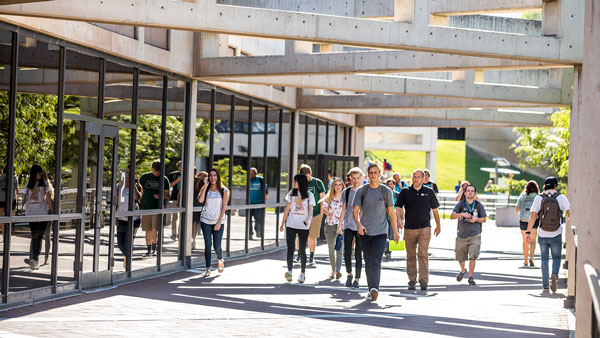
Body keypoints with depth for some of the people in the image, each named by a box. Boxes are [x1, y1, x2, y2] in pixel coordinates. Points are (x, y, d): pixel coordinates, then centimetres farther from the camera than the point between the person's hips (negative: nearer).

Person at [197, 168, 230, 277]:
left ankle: (220, 260, 30)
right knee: (207, 245, -1)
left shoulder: (224, 191, 2)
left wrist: (219, 222, -9)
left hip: (218, 222, -1)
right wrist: (205, 186, -9)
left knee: (217, 247, -2)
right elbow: (200, 200, -12)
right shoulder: (205, 189, 6)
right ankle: (208, 268, 8)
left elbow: (224, 207, -2)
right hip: (206, 221, 1)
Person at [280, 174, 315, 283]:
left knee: (302, 250, 5)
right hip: (291, 225, 2)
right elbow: (287, 209, 13)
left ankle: (303, 273, 16)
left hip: (303, 226, -1)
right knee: (290, 248, -10)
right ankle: (289, 271, -19)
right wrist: (282, 223, 13)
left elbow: (310, 210, -5)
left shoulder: (309, 195, 2)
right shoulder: (291, 193, 8)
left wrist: (307, 220, -25)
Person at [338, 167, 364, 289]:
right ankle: (349, 274, 15)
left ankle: (357, 279, 8)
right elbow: (343, 210, 15)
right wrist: (339, 224, 8)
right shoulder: (346, 192, 9)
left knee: (358, 254, -3)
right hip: (348, 226, 1)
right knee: (347, 252, -7)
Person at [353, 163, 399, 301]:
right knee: (368, 263, 7)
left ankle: (374, 288, -27)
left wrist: (395, 232, 9)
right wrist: (358, 224, -16)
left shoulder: (386, 191, 5)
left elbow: (391, 212, 10)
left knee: (376, 261, -16)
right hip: (364, 233, 2)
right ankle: (371, 289, 17)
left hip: (380, 233, -2)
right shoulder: (361, 191, 5)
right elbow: (355, 210, 4)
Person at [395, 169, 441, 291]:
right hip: (409, 228, 2)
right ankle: (412, 280, 16)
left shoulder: (429, 192, 6)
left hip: (424, 228, -2)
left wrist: (438, 226, 20)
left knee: (423, 253, -13)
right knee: (411, 256, 7)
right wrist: (399, 219, -15)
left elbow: (435, 210, 15)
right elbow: (398, 208, 5)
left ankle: (424, 280, -15)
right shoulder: (405, 192, 5)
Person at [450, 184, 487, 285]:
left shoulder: (479, 205, 4)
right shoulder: (460, 204, 1)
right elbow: (452, 216, -10)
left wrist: (476, 219, -11)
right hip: (462, 235, 1)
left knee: (473, 256, -14)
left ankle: (471, 277, -5)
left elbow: (484, 219, 10)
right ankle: (463, 271, 40)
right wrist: (462, 214, -27)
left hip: (475, 236, -1)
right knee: (460, 258, 10)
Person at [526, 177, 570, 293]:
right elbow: (569, 214, -8)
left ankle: (545, 286, 10)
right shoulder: (561, 197, -2)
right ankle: (554, 275, -16)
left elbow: (533, 216, -5)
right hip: (556, 235, -1)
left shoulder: (539, 198, -1)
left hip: (542, 235, 1)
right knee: (556, 258, 13)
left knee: (544, 259, 13)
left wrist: (528, 232, -2)